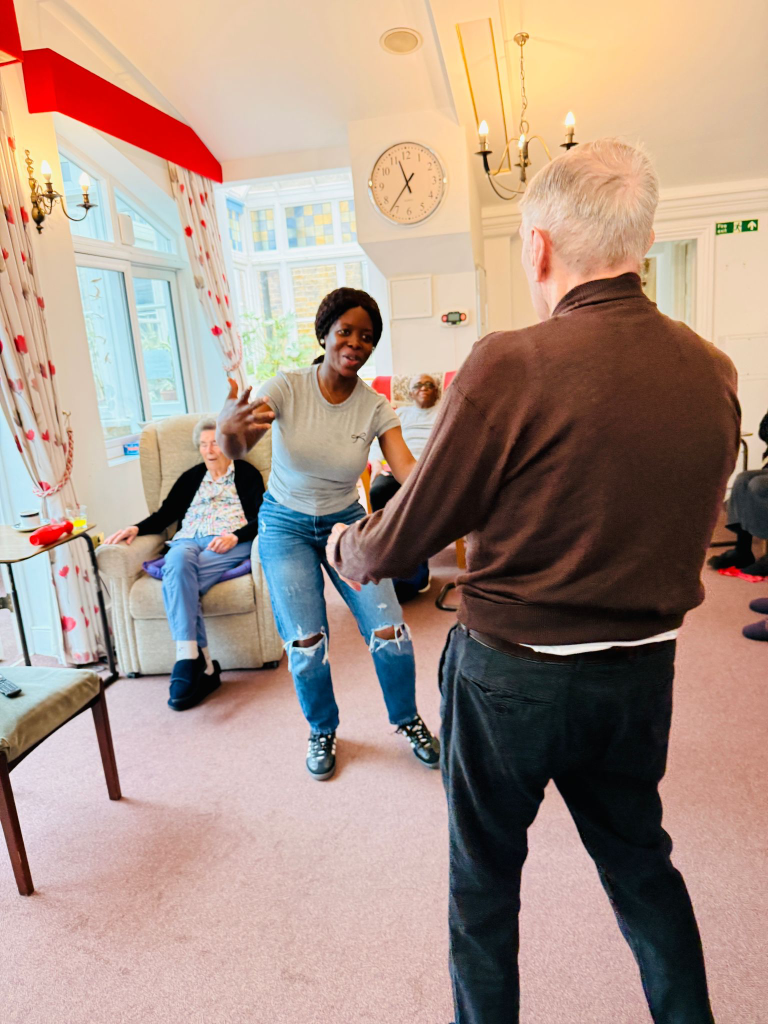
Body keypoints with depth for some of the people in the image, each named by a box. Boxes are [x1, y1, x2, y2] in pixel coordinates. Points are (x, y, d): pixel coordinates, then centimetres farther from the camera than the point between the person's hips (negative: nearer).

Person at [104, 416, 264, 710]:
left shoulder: (246, 474, 15)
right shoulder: (191, 478, 29)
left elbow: (260, 520, 3)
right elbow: (165, 514, 24)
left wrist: (234, 536, -16)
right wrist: (136, 529, 5)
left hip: (229, 545, -3)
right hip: (188, 543, 3)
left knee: (176, 581, -34)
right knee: (178, 560, -36)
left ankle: (189, 660, -38)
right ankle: (201, 666, -44)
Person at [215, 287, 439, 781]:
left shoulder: (375, 407, -10)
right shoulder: (288, 387, -16)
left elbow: (408, 469, -22)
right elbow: (236, 448, -28)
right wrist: (229, 428, -52)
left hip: (346, 520, 2)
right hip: (286, 524, -1)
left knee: (390, 629, -6)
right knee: (305, 641, -8)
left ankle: (409, 720, 23)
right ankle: (323, 731, 23)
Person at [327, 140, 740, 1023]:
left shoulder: (511, 365, -22)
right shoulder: (712, 372, -4)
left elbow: (406, 536, -15)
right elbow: (681, 525, 8)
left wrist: (347, 550, 7)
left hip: (513, 674, -4)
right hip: (644, 670, 5)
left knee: (484, 870, 20)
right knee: (639, 859, 28)